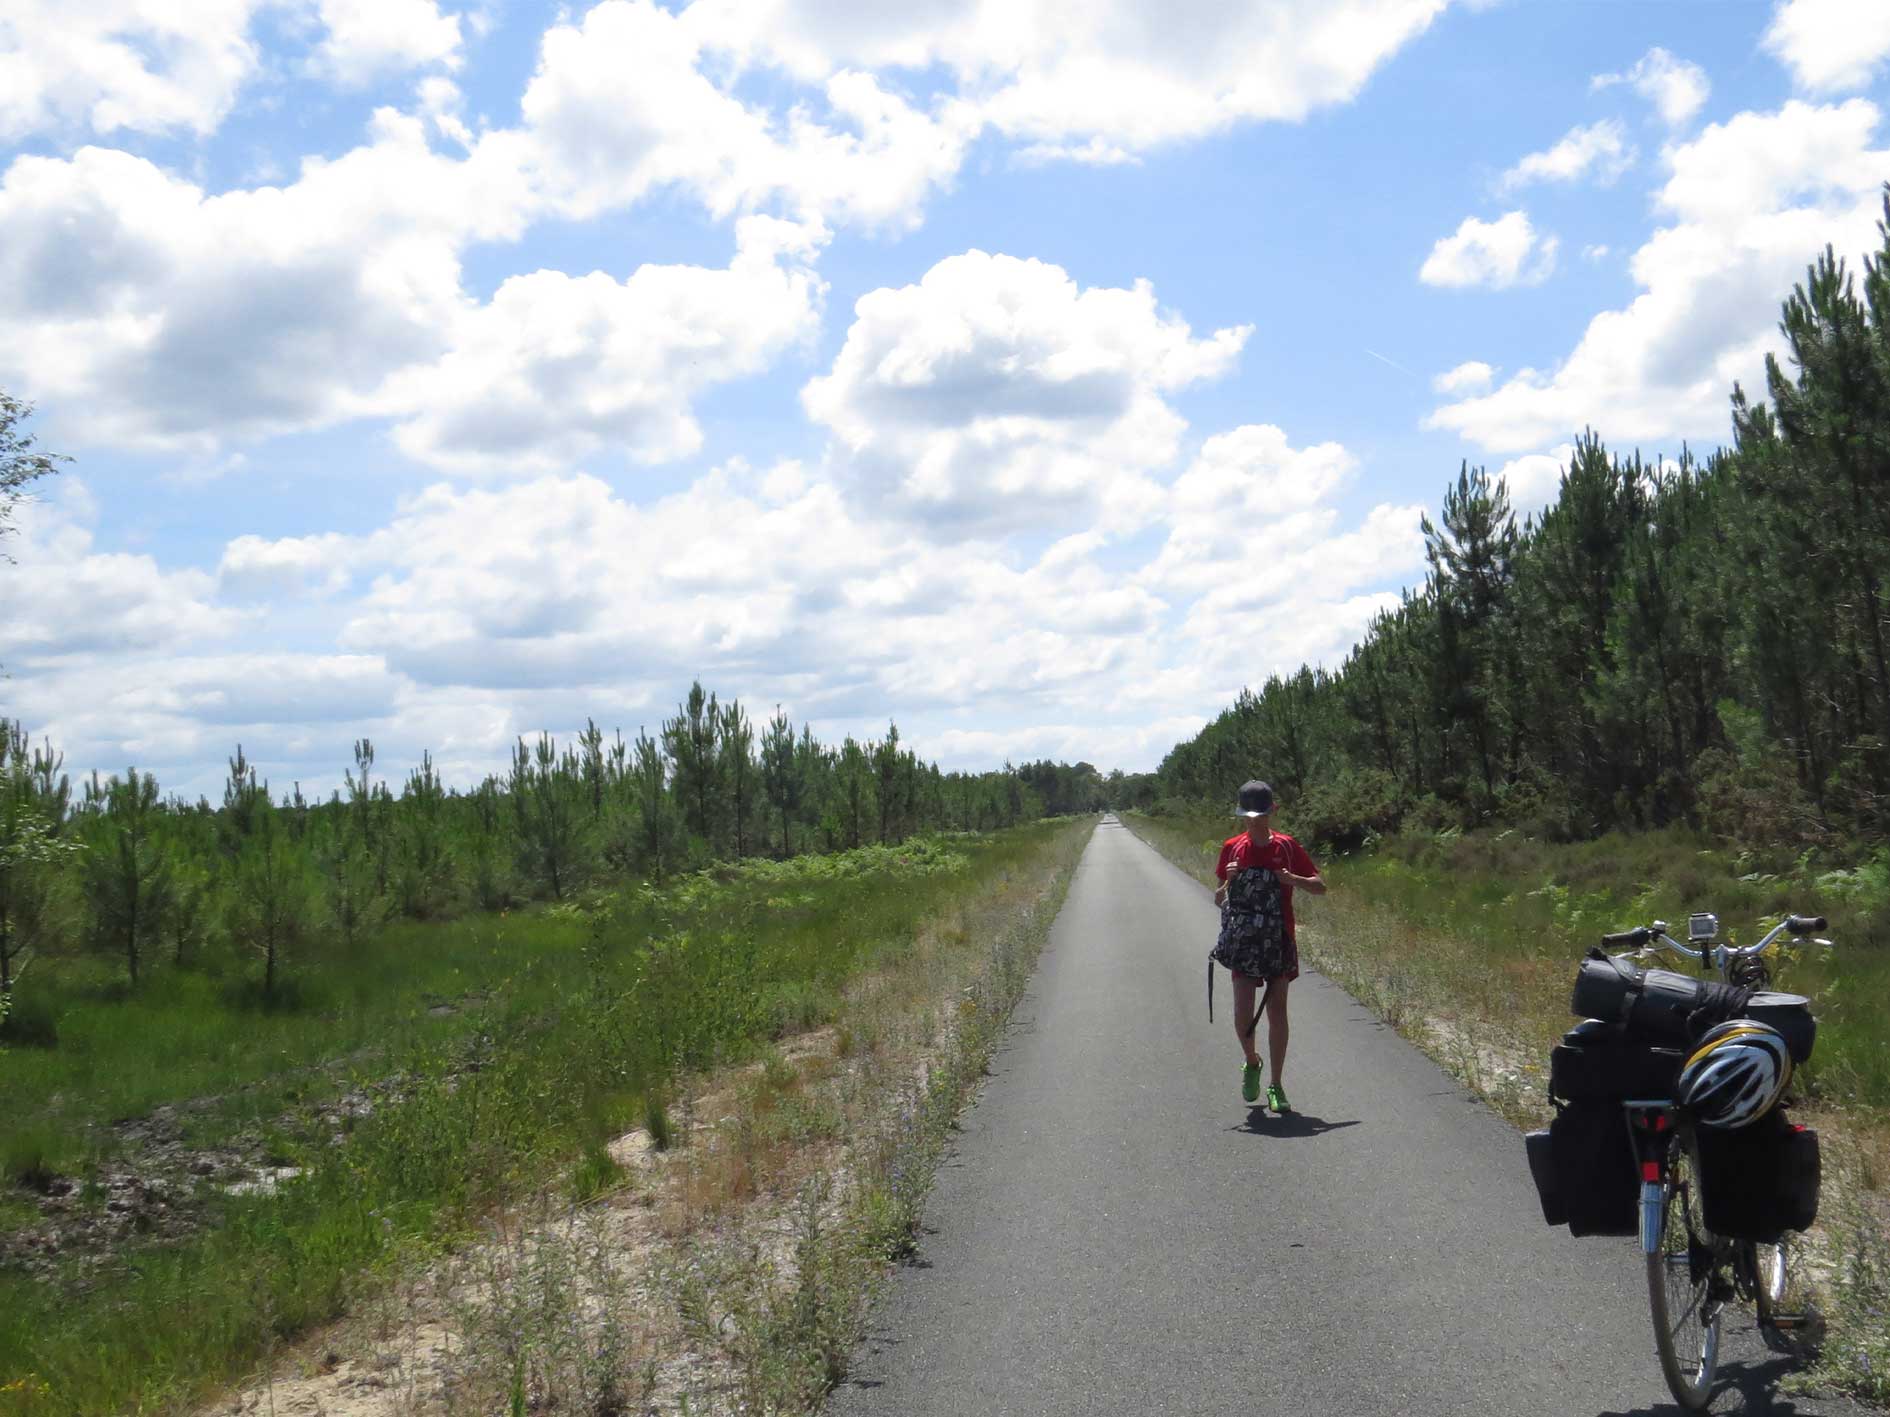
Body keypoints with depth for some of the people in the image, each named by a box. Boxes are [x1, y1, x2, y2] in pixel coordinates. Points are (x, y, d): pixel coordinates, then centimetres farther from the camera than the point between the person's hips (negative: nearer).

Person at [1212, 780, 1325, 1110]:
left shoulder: (1287, 847, -1)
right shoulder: (1232, 848, 2)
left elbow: (1320, 887, 2)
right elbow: (1218, 900, 7)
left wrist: (1292, 879, -18)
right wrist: (1229, 882, -15)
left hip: (1279, 942, 0)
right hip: (1244, 942, 0)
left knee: (1277, 1012, 0)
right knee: (1243, 1016, -5)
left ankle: (1276, 1085, 9)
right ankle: (1252, 1063, 25)